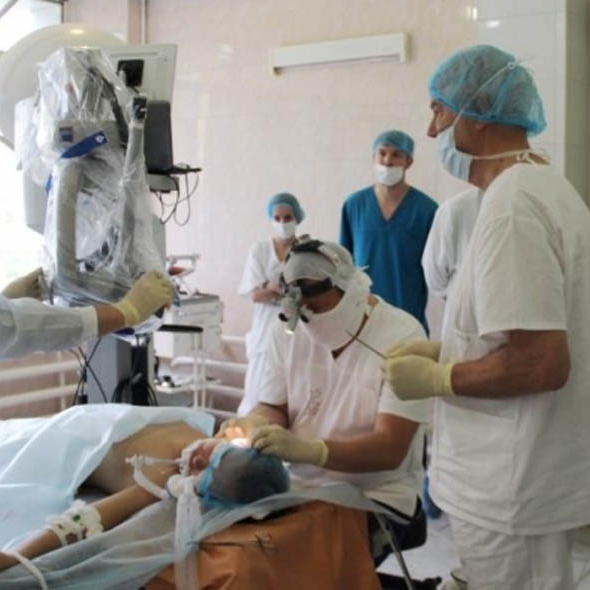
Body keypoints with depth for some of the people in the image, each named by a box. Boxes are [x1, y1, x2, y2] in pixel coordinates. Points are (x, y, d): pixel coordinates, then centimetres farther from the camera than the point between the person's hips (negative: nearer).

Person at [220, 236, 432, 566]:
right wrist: (254, 423, -16)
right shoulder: (289, 329, 2)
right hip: (301, 485, 5)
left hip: (377, 495, -4)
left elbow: (390, 450, -20)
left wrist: (306, 450, -36)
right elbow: (273, 409, 9)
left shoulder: (402, 335, -15)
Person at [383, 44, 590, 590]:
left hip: (513, 488, -10)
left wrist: (434, 377, -13)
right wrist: (441, 350, 10)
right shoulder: (545, 184, 10)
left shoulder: (510, 206, -22)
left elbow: (541, 364, -27)